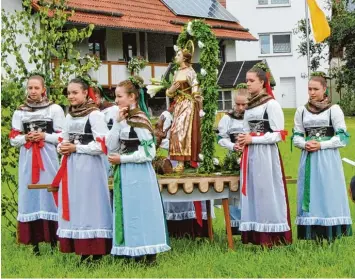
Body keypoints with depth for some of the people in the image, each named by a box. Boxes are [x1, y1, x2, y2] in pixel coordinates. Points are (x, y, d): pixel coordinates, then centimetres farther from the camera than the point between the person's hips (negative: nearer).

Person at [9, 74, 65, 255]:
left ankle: (53, 241, 1)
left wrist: (44, 136, -13)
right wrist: (26, 138, -8)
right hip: (27, 159, 3)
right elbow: (13, 139, 10)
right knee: (30, 197, 0)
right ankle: (34, 243, 3)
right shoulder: (19, 112, 11)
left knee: (49, 195, -4)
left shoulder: (55, 109, 2)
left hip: (48, 158, -2)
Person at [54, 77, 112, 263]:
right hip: (70, 167, 7)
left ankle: (96, 252, -2)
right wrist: (61, 148, 2)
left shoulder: (94, 115, -8)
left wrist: (76, 148, -13)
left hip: (89, 167, -7)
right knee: (74, 205, 6)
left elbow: (102, 145, -14)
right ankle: (82, 249, 11)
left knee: (90, 204, -7)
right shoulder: (69, 116, 14)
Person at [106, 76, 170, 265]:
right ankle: (136, 255, 17)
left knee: (142, 212, -3)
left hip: (139, 174, -8)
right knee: (128, 212, 10)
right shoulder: (123, 119, 11)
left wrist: (121, 159, -14)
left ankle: (150, 256, 5)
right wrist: (117, 122, -4)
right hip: (125, 174, 8)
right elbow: (111, 146, 4)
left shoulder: (139, 119, -13)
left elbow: (148, 152, -18)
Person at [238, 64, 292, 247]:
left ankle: (272, 237, -1)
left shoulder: (271, 104, -6)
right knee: (252, 192, 4)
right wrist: (243, 140, 3)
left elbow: (278, 134, -11)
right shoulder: (249, 105, 15)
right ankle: (257, 236, 8)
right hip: (250, 155, 7)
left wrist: (252, 140, -12)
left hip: (266, 154, -7)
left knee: (266, 191, -6)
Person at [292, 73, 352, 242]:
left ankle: (331, 234, -2)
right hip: (308, 159, 4)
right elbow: (296, 137, 12)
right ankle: (313, 233, 5)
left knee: (328, 194, -5)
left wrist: (321, 145, -14)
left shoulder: (334, 109, 0)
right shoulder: (301, 111, 11)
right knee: (310, 194, 2)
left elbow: (342, 138, -4)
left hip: (328, 159, -4)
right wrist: (305, 144, -9)